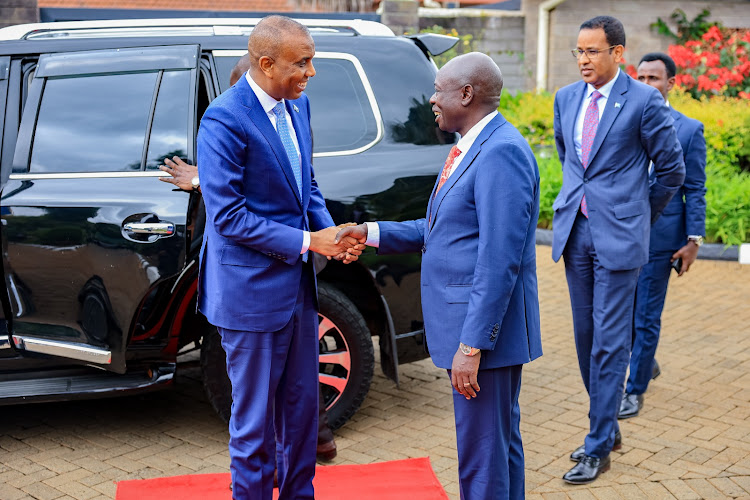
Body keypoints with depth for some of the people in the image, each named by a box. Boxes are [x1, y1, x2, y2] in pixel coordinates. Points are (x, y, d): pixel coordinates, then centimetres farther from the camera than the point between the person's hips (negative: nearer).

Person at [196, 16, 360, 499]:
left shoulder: (297, 105, 5)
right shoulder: (224, 120, -20)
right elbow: (227, 215, -21)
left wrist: (331, 231, -4)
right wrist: (307, 241, -20)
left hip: (297, 283, 8)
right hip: (252, 289, -8)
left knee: (302, 406, 19)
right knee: (255, 419, 7)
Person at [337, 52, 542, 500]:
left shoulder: (501, 152, -20)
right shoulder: (471, 148, 13)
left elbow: (499, 262, -24)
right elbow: (438, 229, 19)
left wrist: (472, 345, -24)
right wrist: (373, 233, 10)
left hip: (486, 328, -10)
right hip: (469, 325, 10)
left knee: (483, 454, 0)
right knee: (501, 441, 21)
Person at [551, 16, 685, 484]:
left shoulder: (645, 101, -9)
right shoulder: (566, 98, 8)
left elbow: (672, 168, 0)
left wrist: (641, 215, 8)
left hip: (619, 235, -6)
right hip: (575, 229, 6)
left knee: (609, 341, -3)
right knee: (586, 336, 12)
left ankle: (598, 447, 6)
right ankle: (607, 426, 27)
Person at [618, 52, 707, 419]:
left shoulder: (689, 130, -2)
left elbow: (695, 191, 0)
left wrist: (694, 241, -5)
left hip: (659, 235, -3)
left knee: (646, 318, 1)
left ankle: (636, 389, 14)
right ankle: (646, 362, 40)